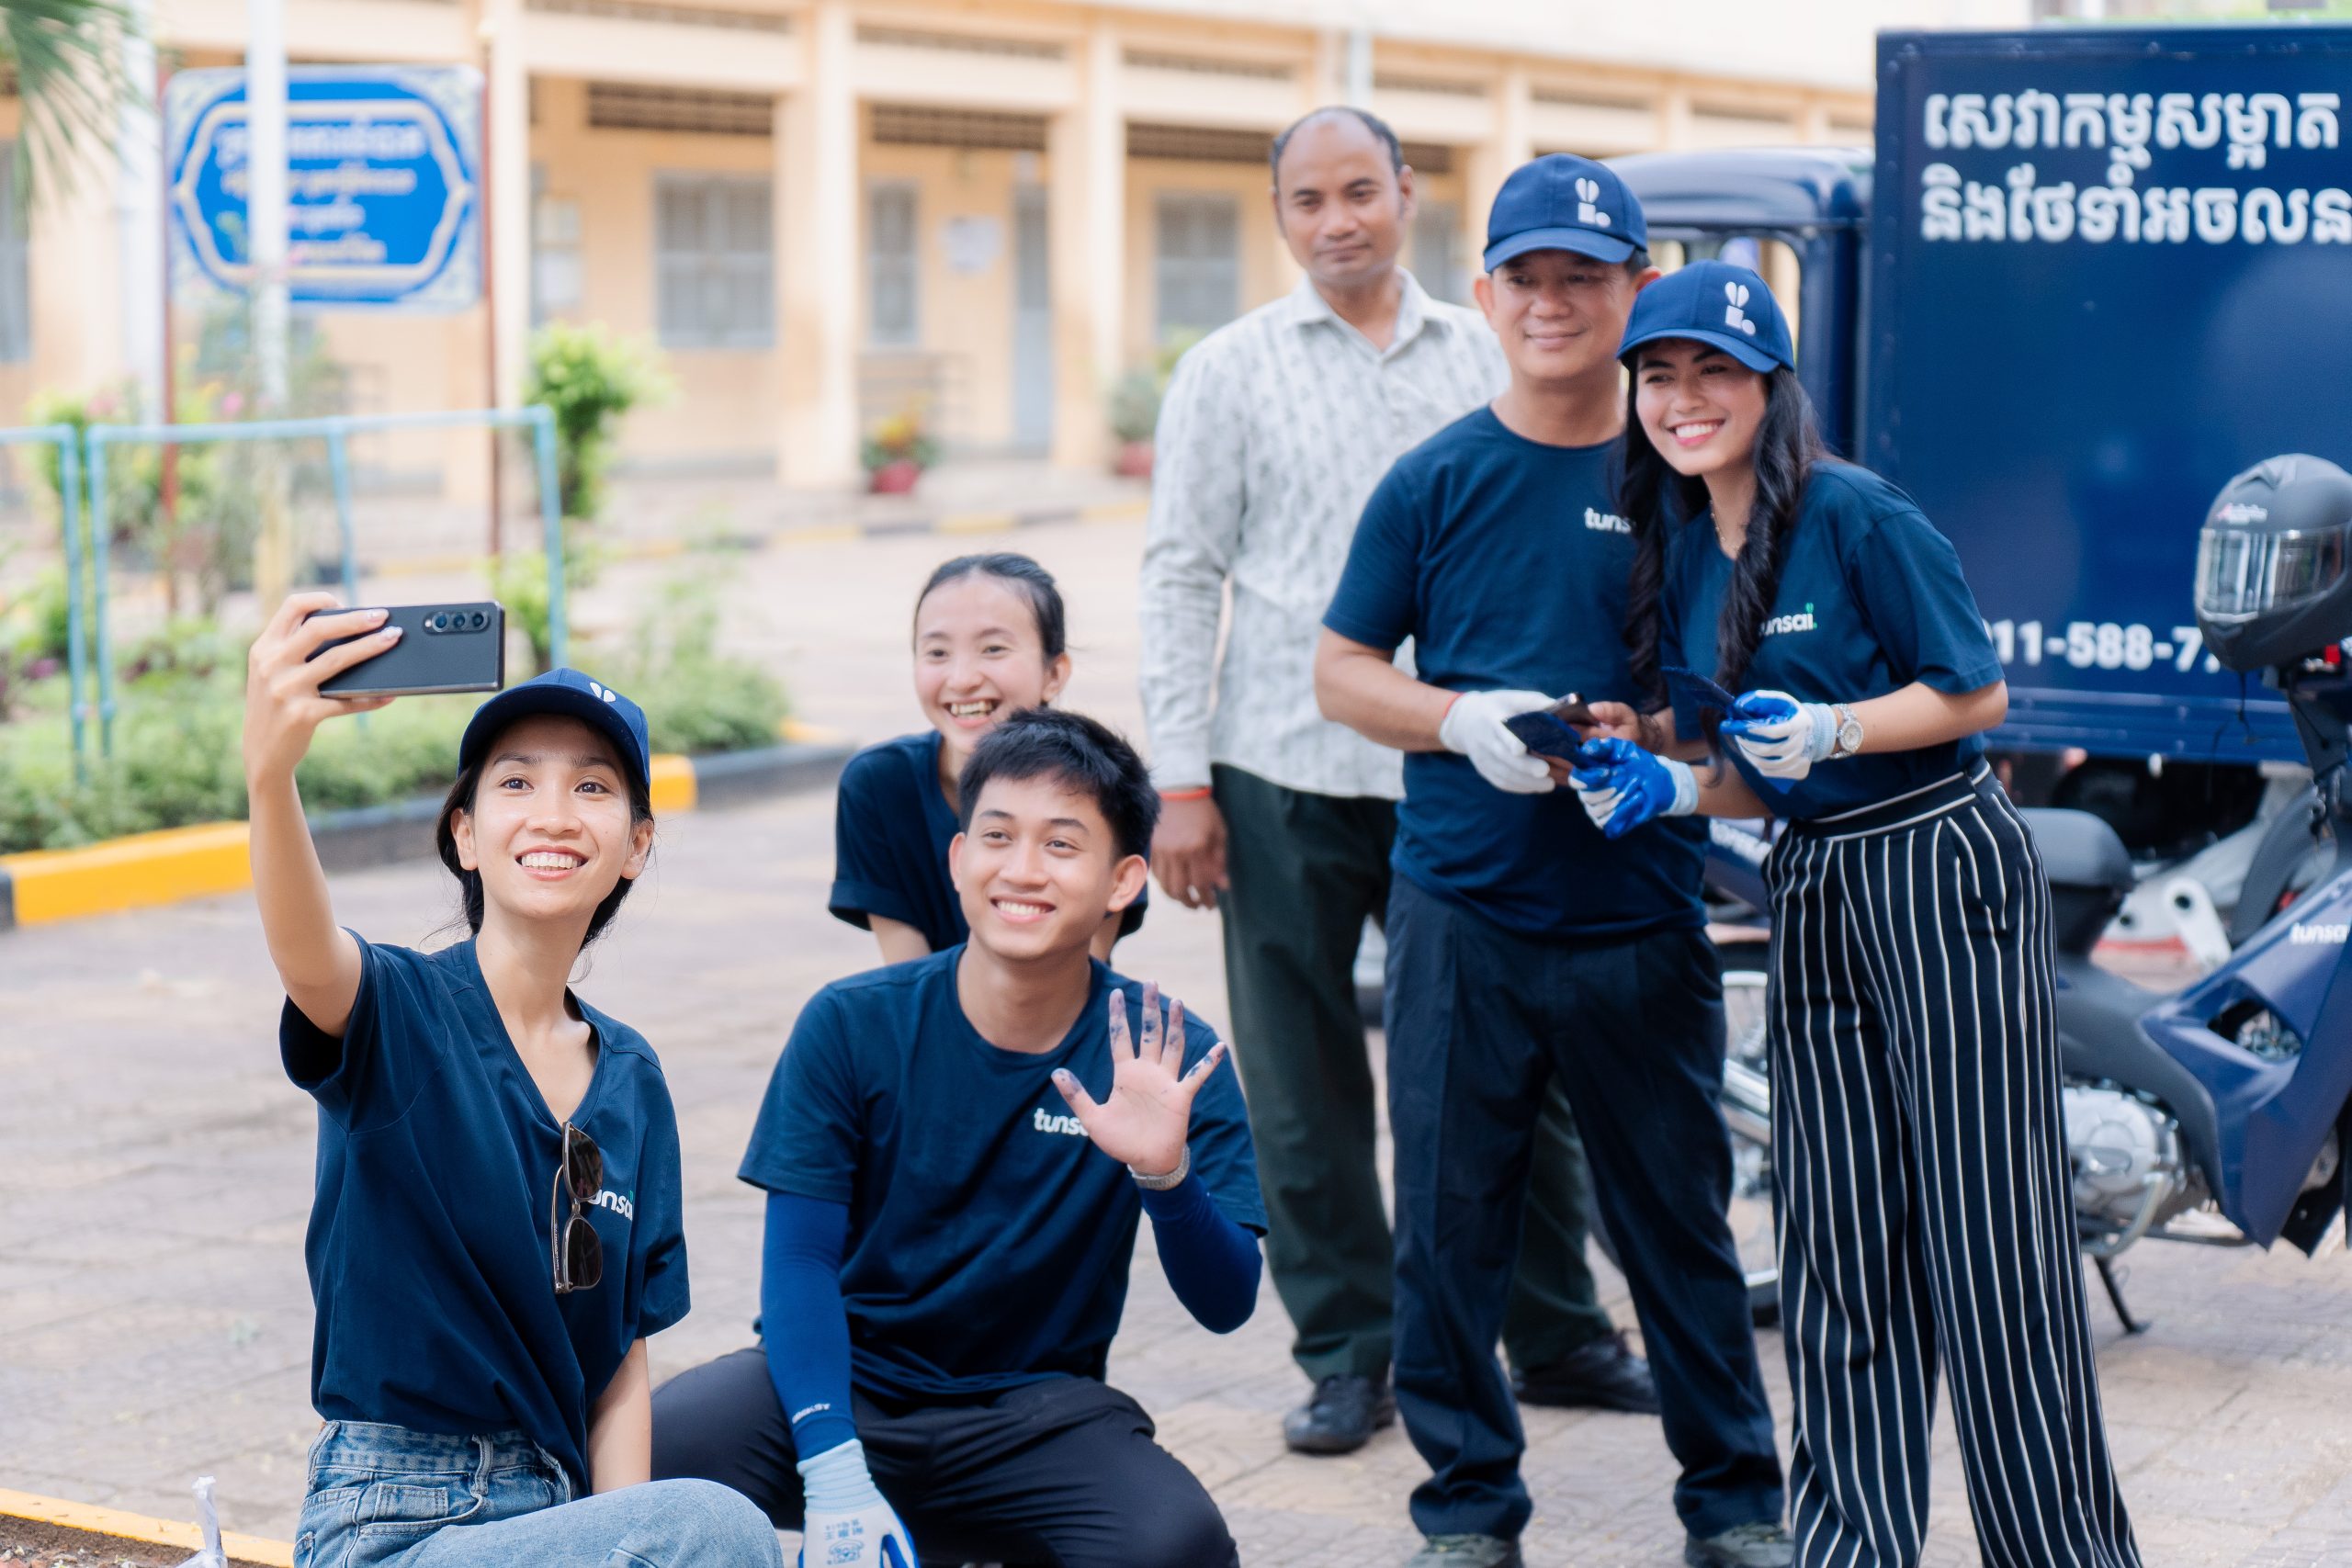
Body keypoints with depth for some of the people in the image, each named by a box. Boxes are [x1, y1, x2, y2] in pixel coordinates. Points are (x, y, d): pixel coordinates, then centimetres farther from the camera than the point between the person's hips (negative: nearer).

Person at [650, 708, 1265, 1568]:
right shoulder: (851, 1027, -6)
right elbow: (800, 1257, -8)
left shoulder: (1168, 1060, -6)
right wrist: (834, 1472, -21)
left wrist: (1165, 1173, -31)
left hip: (1035, 1412, 0)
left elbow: (1227, 1305, -10)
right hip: (847, 1382, 0)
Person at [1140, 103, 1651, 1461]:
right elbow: (1182, 575, 2)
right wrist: (1181, 779, -5)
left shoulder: (1487, 358, 9)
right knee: (1305, 1087, 5)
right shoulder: (1232, 371, 4)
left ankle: (1557, 1332, 22)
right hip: (1287, 775, -1)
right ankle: (1348, 1350, 17)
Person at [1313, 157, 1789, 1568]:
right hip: (1462, 915, 1)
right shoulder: (1437, 482, 3)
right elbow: (1343, 669, 7)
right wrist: (1465, 720, -11)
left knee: (1680, 1224, 8)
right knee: (1449, 1227, 6)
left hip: (1641, 922, 0)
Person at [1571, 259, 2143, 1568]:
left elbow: (1978, 691, -10)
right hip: (1816, 887, 7)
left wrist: (1830, 731, -22)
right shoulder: (1680, 551, 10)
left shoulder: (1859, 514, -12)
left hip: (1947, 870, -7)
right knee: (1838, 1244, 9)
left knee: (1988, 1232, -5)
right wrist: (1667, 784, -4)